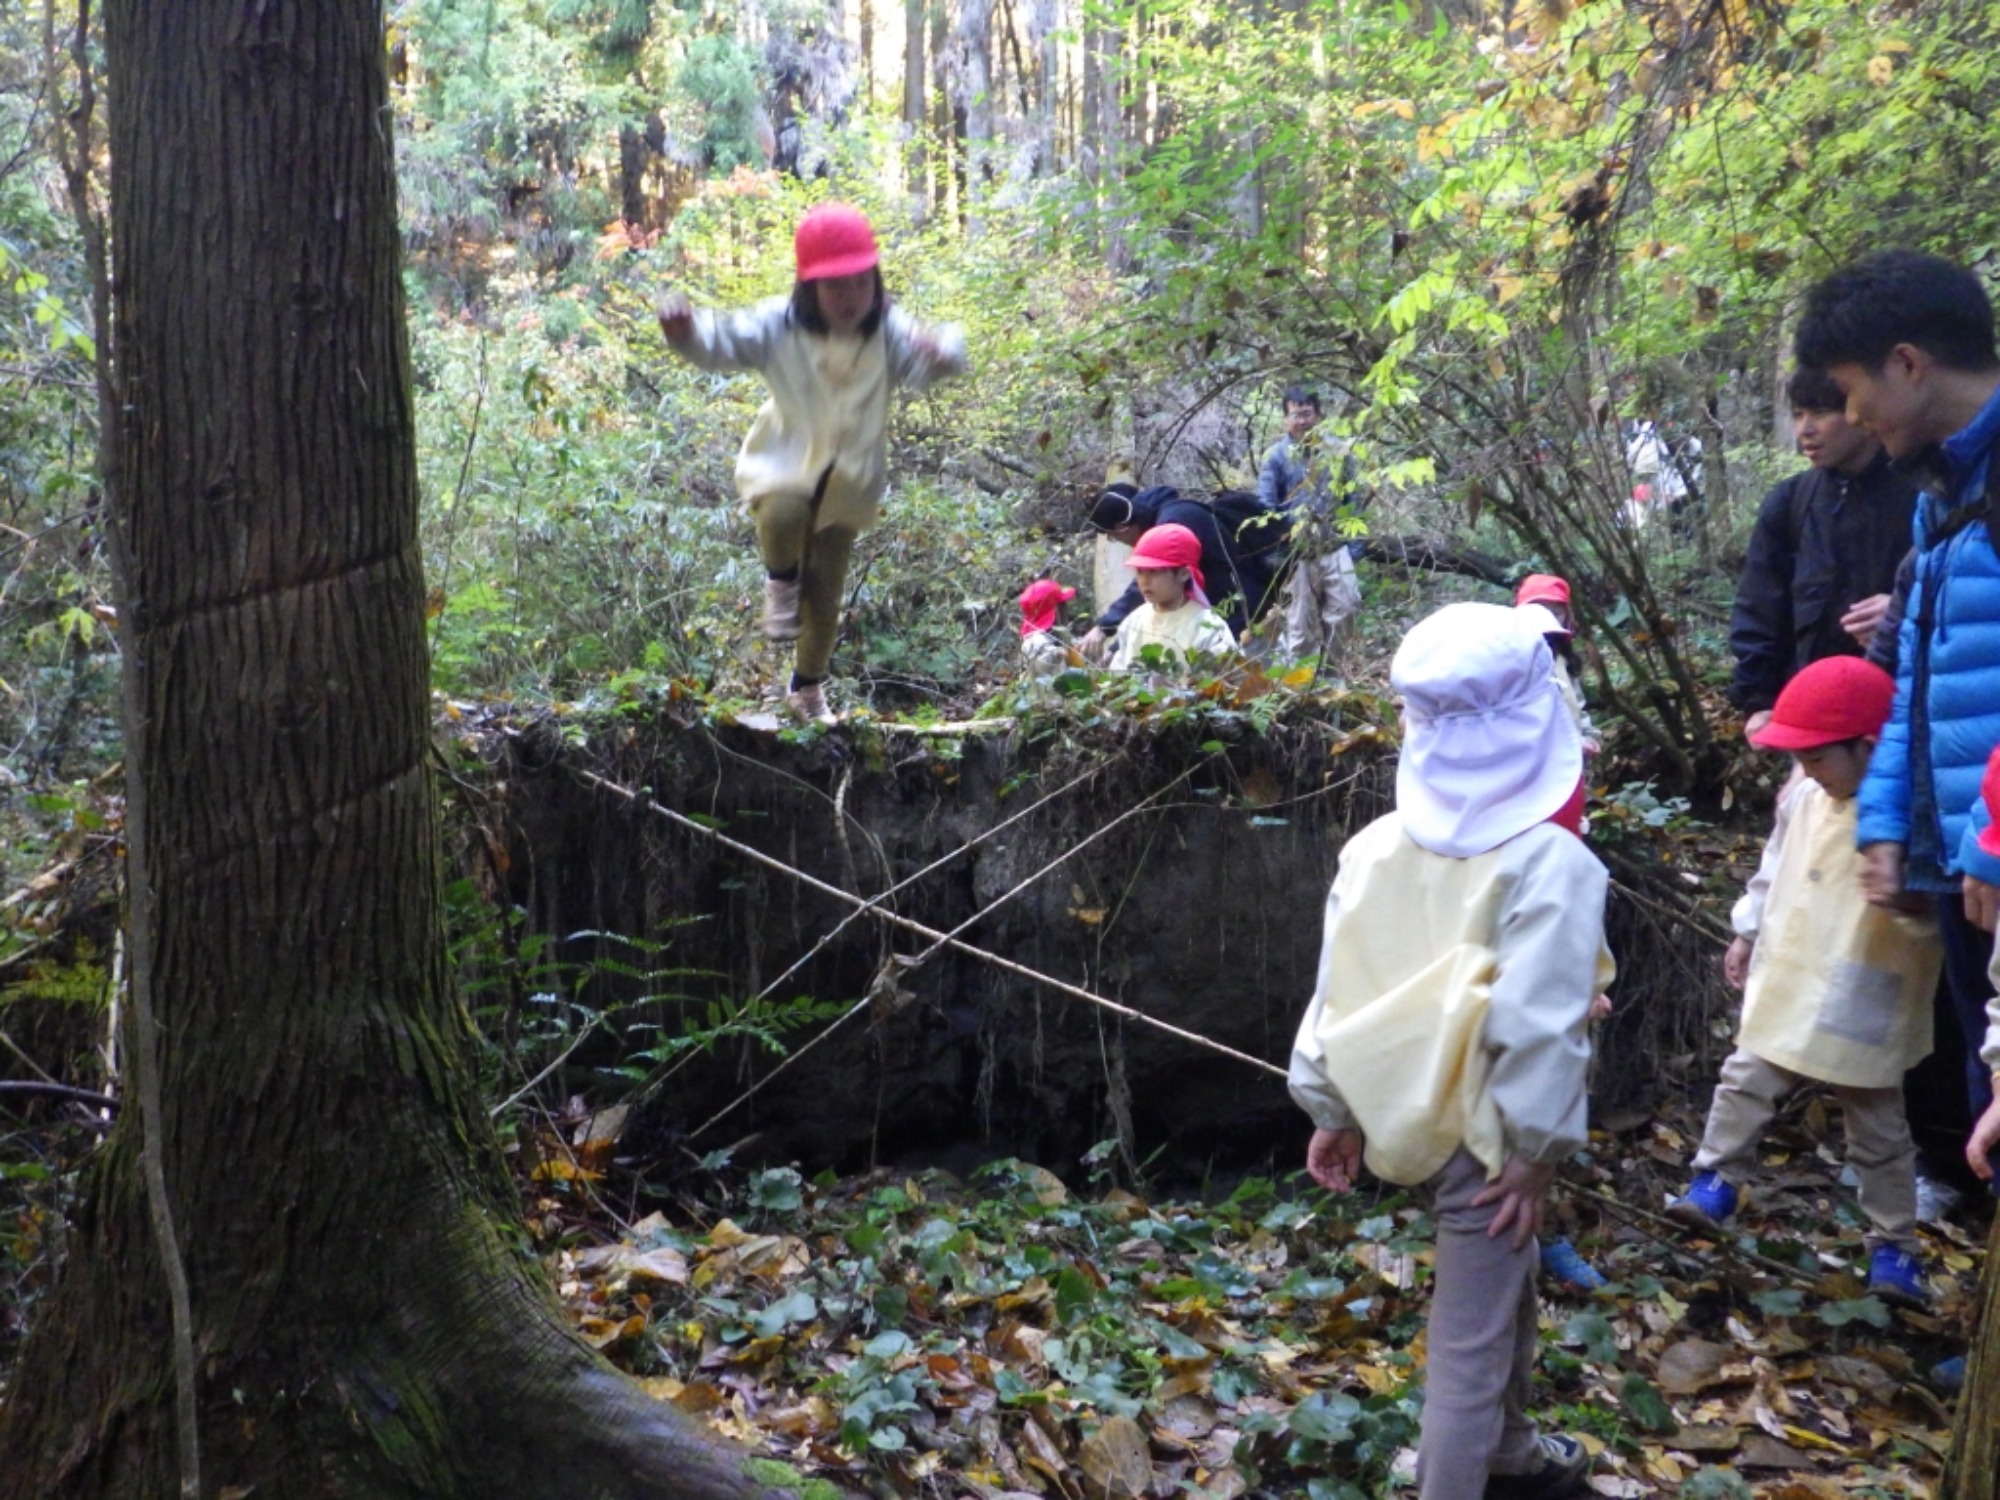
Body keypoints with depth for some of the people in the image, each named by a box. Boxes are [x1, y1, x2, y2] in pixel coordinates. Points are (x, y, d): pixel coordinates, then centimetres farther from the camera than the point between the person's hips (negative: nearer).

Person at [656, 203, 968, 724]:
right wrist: (685, 331, -41)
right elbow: (721, 341, -18)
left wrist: (943, 350, -47)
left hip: (849, 479, 2)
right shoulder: (779, 327, -14)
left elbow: (926, 364, -22)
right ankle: (781, 581, -3)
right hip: (785, 463, -2)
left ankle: (808, 687, 35)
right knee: (783, 514, -39)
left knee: (826, 593, 11)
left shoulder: (889, 332, -11)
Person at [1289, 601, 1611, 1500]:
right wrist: (1537, 1150, -12)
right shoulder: (1548, 861, -19)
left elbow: (1337, 992, 3)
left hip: (1406, 1114, 8)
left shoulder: (1377, 847, -2)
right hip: (1481, 1130, -7)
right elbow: (1538, 1025, -22)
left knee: (1507, 1295, 29)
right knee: (1469, 1346, 4)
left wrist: (1333, 1112, 11)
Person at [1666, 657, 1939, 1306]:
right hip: (1785, 986, 6)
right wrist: (1748, 932, 17)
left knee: (1878, 1130, 9)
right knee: (1745, 1085, 12)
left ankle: (1894, 1245, 22)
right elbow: (1774, 870, 15)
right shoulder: (1805, 798, 1)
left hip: (1863, 1006, -5)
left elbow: (1930, 918, -22)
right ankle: (1715, 1185, 28)